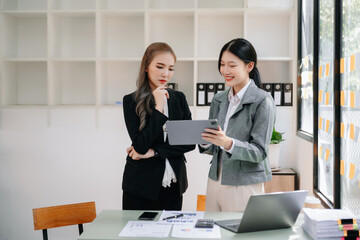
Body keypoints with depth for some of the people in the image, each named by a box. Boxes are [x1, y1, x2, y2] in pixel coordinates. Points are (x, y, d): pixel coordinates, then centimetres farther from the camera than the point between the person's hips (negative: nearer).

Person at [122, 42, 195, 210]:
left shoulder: (179, 98, 6)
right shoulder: (131, 101, -5)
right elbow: (141, 145, -15)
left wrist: (153, 152, -11)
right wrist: (158, 108, -17)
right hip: (141, 186, -3)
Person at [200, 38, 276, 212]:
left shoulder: (263, 101, -9)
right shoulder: (218, 100, 9)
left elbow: (260, 151, -14)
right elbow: (213, 148, 12)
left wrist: (228, 143, -28)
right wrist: (204, 141, -9)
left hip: (245, 186, -5)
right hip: (214, 183, 5)